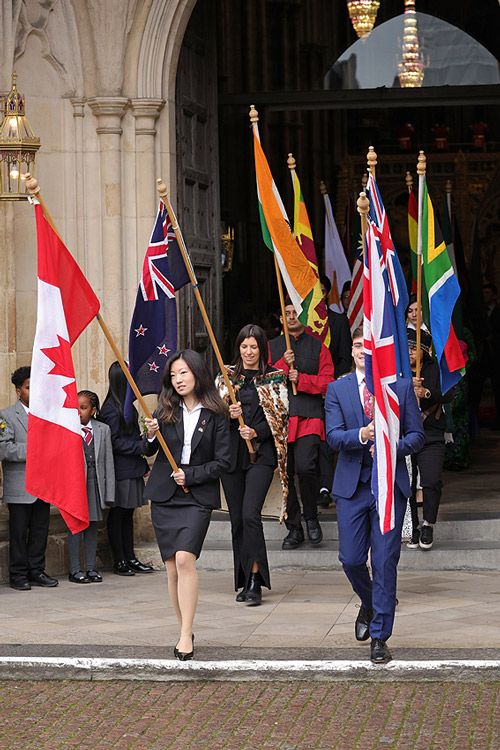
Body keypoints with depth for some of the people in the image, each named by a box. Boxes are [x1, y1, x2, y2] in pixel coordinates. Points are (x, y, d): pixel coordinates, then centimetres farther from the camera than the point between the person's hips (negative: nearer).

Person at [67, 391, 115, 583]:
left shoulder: (103, 429, 8)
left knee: (92, 525, 9)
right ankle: (74, 569, 6)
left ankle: (91, 568, 16)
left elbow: (108, 461, 7)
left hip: (96, 482, 3)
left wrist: (109, 492, 2)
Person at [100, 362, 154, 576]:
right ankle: (119, 561, 5)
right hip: (120, 469, -9)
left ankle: (130, 558, 17)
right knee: (118, 513, -1)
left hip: (132, 468, 9)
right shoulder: (111, 408, -15)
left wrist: (142, 462, 18)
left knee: (128, 512, 12)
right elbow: (116, 442, -17)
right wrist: (143, 445, -19)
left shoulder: (126, 404, 14)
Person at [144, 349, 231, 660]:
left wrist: (191, 476, -12)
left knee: (185, 559, -20)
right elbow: (150, 451, 12)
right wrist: (151, 435, -9)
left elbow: (223, 462, -2)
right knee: (172, 567, 4)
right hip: (164, 495, 4)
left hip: (198, 497, -4)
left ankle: (186, 634, -19)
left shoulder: (215, 414, -3)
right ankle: (185, 630, 15)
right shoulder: (166, 410, 5)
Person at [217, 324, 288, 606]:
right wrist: (228, 415, -9)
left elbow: (281, 416, 1)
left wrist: (257, 432, -14)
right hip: (231, 453, 4)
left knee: (250, 514, -18)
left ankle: (255, 580, -17)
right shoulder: (226, 377, 13)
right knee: (237, 519, 6)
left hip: (261, 453, -4)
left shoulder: (275, 378, 4)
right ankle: (245, 581, 15)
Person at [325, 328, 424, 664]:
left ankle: (380, 637, 4)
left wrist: (391, 447, -16)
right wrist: (362, 435, -25)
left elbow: (417, 435, 4)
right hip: (352, 485, 1)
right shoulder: (337, 389, 6)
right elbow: (333, 437, -5)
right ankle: (370, 604, 35)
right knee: (351, 560, 3)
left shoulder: (402, 386, 5)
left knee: (385, 561, -3)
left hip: (390, 484, -1)